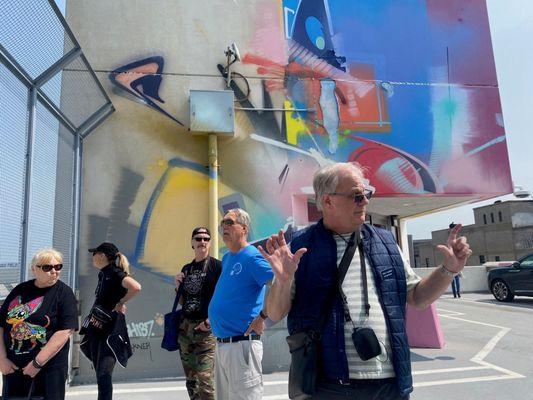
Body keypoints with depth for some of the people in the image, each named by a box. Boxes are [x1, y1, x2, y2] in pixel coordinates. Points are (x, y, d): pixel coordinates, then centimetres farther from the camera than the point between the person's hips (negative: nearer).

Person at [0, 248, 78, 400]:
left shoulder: (64, 293, -7)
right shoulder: (20, 290, 6)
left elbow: (65, 331, -15)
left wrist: (37, 363, -17)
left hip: (48, 368, -4)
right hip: (13, 367, 4)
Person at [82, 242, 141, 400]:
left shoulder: (115, 273, -17)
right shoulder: (103, 274, 11)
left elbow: (136, 287, -35)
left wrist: (121, 303, -20)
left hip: (110, 331, -9)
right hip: (97, 328, 9)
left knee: (103, 374, -7)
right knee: (99, 372, 21)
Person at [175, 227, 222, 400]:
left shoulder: (217, 266, -5)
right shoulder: (186, 268, 13)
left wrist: (211, 320, -18)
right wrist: (178, 285, 2)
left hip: (205, 329, -6)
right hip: (185, 327, 6)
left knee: (204, 380, -10)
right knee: (190, 379, 14)